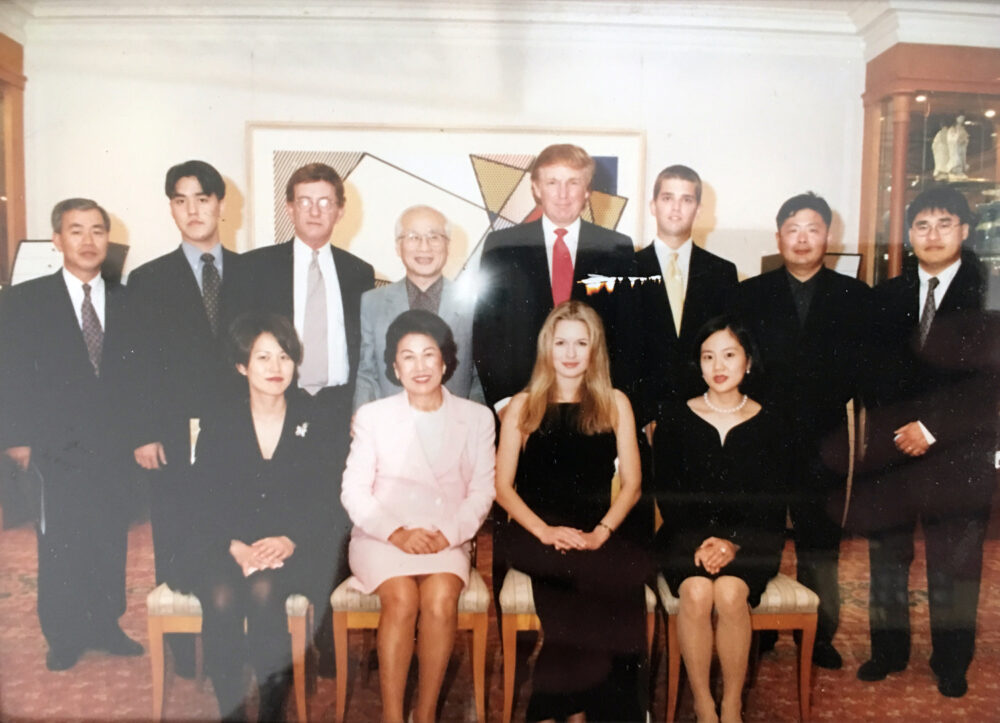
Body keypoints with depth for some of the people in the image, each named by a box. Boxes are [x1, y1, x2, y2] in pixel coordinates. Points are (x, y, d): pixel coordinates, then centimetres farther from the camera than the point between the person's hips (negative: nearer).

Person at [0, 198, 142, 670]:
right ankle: (63, 638, 20)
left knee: (111, 543, 9)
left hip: (114, 449, 2)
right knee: (59, 547, 6)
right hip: (56, 450, -2)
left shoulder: (126, 301, 7)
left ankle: (106, 626, 24)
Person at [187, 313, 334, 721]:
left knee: (263, 590, -32)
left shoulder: (315, 423, 7)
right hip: (226, 547, 1)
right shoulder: (217, 426, 9)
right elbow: (205, 503, 3)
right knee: (222, 598, -30)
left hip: (293, 549, -1)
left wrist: (290, 541, -15)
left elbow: (326, 501, 2)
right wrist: (235, 547, -15)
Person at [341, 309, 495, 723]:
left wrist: (447, 534, -13)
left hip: (447, 541, 1)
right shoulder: (373, 415, 8)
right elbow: (354, 490, 2)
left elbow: (482, 491, 5)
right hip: (382, 538, 0)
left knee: (441, 599, -29)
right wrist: (397, 533, -14)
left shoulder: (477, 417, 10)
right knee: (402, 599, -29)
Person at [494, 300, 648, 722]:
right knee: (618, 576, -32)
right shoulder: (523, 406, 12)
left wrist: (601, 532, -10)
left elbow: (631, 484, 8)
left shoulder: (615, 404, 15)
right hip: (533, 534, -1)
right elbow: (502, 486, 6)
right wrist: (545, 531, -10)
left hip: (595, 535, 2)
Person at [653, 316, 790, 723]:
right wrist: (699, 541, -13)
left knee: (730, 593, -29)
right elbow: (667, 494, 2)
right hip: (687, 537, 0)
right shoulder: (675, 419, 5)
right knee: (696, 592, -29)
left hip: (749, 541, 0)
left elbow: (773, 503, 2)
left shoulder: (770, 426, 5)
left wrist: (734, 543, -14)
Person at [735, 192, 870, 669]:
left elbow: (864, 366, 4)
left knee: (820, 544, 8)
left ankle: (819, 636, 20)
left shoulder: (855, 297, 8)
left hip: (824, 439, 1)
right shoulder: (750, 295, 7)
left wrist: (832, 404, -10)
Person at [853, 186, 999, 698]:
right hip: (891, 446, 3)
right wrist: (897, 431, -5)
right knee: (887, 556, 10)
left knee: (953, 564, 6)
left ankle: (951, 663, 24)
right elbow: (873, 373, 7)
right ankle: (888, 650, 26)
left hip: (958, 451, -3)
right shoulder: (886, 297, 9)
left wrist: (933, 426, -12)